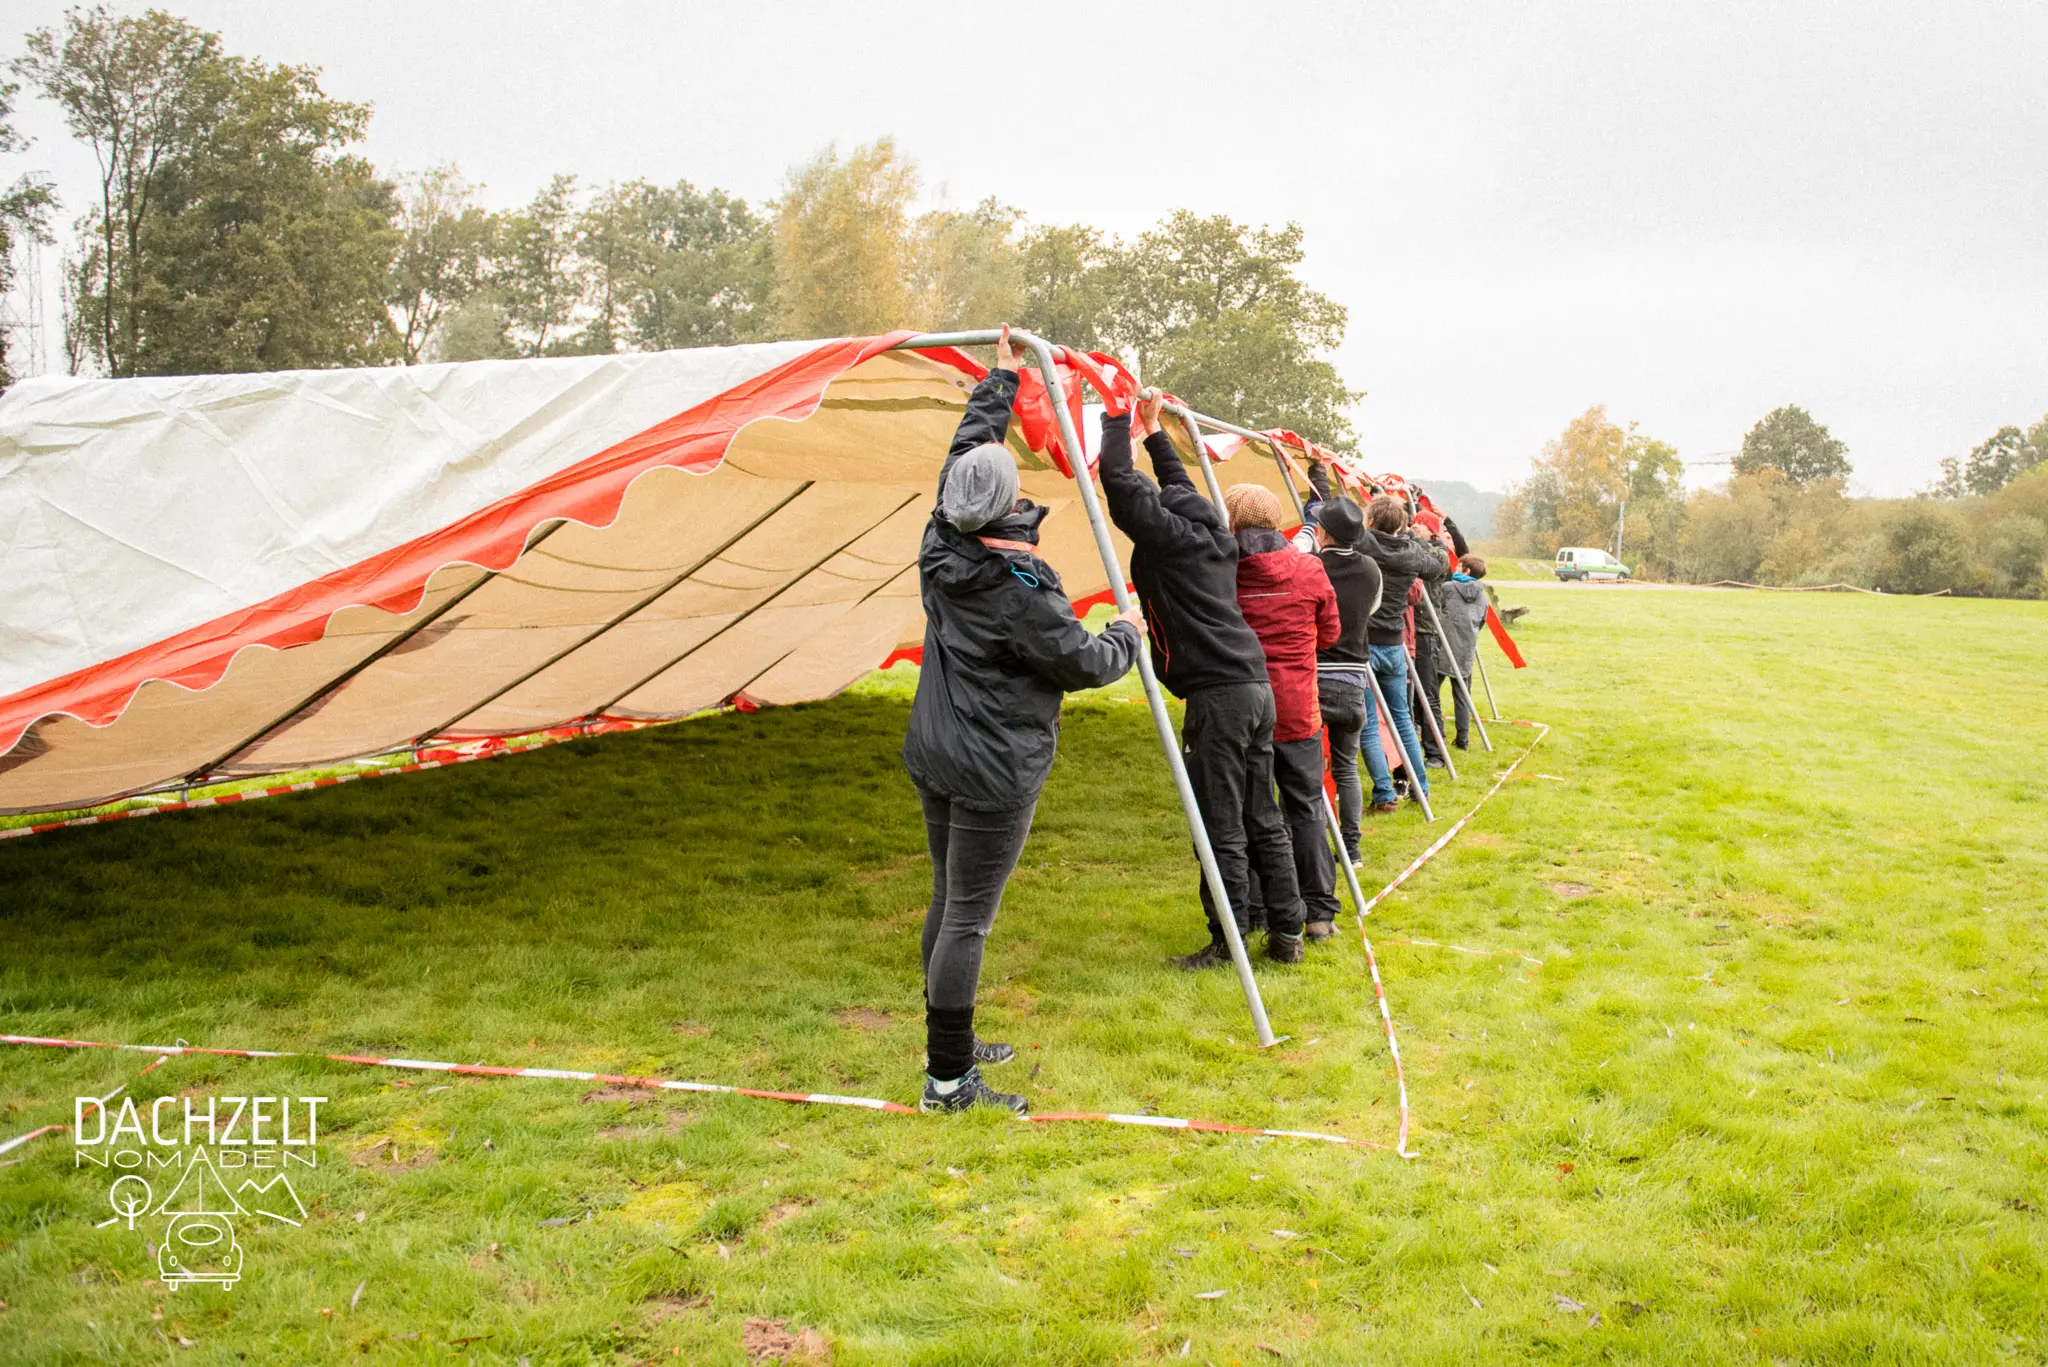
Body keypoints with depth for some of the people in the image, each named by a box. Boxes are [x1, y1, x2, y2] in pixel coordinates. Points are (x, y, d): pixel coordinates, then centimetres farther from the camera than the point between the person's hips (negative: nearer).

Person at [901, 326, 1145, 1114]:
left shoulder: (941, 545, 0)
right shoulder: (1019, 588, -22)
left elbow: (967, 446, 17)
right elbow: (1084, 664, -12)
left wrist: (1000, 382, 29)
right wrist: (1125, 637, 9)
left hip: (935, 754, 9)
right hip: (993, 770, -9)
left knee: (948, 903, 18)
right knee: (969, 918, -3)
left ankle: (950, 1043, 32)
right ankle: (948, 1081, 4)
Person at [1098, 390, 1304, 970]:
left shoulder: (1165, 534, -6)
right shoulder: (1211, 533, 16)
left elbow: (1117, 479, -8)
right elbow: (1179, 487, 34)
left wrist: (1117, 419, 6)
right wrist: (1152, 429, 39)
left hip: (1218, 694, -9)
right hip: (1255, 687, 9)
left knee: (1223, 826, -2)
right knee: (1262, 818, 13)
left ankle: (1227, 940, 5)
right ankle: (1285, 932, 18)